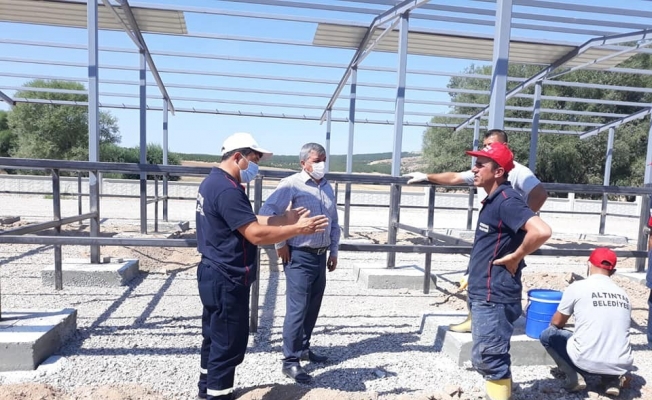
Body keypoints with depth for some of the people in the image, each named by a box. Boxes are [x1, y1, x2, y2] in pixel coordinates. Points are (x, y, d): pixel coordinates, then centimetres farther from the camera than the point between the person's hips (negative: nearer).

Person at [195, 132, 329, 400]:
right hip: (226, 280, -11)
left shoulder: (213, 181, 11)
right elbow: (256, 234, -28)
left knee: (215, 338, 23)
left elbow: (248, 222, 13)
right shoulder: (227, 189, -23)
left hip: (215, 275, 11)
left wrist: (285, 219, 8)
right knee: (229, 344, 3)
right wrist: (298, 229, -20)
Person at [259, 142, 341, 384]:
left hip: (320, 256, 7)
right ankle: (290, 361, 8)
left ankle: (303, 348, 34)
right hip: (299, 257, -7)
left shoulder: (327, 187, 12)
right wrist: (280, 244, -14)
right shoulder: (292, 184, -11)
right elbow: (267, 212, -18)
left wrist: (334, 251, 17)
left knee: (312, 307, 16)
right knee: (297, 309, -4)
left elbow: (334, 222, 20)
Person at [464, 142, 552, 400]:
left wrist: (515, 257, -18)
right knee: (486, 359, 21)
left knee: (488, 359, -1)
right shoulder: (492, 201, 12)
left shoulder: (506, 200, -19)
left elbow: (542, 231, -32)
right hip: (484, 296, 10)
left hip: (494, 298, -10)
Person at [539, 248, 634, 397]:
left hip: (587, 362, -5)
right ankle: (612, 379, 11)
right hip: (622, 366, 5)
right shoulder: (623, 295, 8)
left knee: (547, 334, 16)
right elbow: (616, 332, 19)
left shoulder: (577, 287, -3)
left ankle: (574, 377, -1)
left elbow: (556, 323, 8)